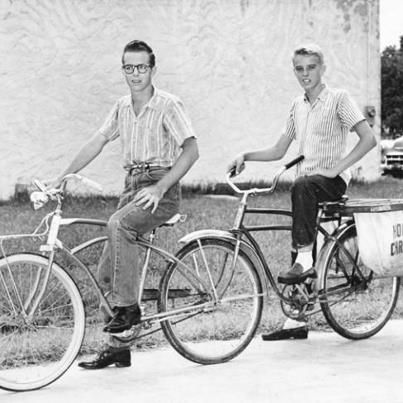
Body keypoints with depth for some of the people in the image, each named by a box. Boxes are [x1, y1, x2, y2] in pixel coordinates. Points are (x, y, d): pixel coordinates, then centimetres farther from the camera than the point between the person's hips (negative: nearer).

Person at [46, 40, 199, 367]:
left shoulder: (168, 105, -8)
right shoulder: (122, 107, 11)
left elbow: (191, 150, -15)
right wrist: (63, 177, 7)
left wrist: (159, 188, -23)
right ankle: (118, 347, 13)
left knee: (118, 224, -35)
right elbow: (98, 141, 15)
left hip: (161, 189, -7)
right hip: (132, 187, 7)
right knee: (106, 273, 3)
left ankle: (128, 307, -25)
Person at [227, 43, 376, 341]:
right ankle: (296, 322, 5)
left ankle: (305, 261, -36)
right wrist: (245, 156, 3)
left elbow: (368, 139, -12)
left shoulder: (338, 98, -2)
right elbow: (279, 151, 19)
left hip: (332, 181, -6)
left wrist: (336, 169, -19)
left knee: (302, 186, -38)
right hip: (306, 179, 6)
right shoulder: (298, 106, 17)